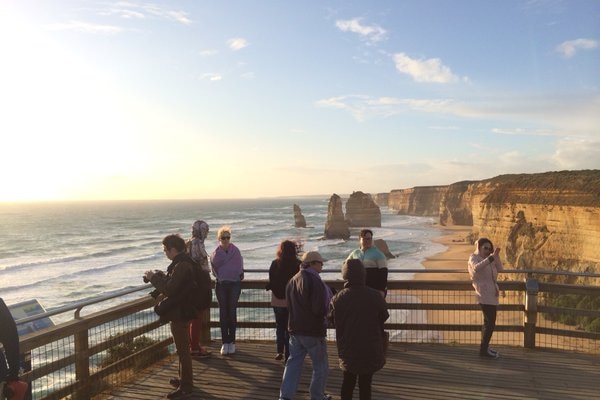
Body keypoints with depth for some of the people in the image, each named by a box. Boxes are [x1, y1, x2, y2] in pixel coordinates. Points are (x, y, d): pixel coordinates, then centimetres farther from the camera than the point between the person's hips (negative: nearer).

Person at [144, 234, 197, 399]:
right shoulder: (182, 262, 9)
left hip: (180, 313, -11)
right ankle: (184, 379, 34)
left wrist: (153, 277, -15)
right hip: (180, 311, 11)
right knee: (182, 348, 21)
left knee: (183, 350, -1)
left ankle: (186, 386, 9)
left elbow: (169, 289, -28)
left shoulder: (182, 265, -24)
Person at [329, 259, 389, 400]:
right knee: (365, 383, 9)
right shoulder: (375, 296, -16)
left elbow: (332, 320, 0)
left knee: (348, 381, 19)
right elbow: (384, 317, -2)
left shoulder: (337, 298, -12)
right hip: (370, 349, -2)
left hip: (347, 348, 2)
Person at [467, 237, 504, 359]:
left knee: (488, 322, 15)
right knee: (490, 323, -10)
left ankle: (484, 348, 24)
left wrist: (496, 256, -6)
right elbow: (476, 268, -31)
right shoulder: (474, 258, -7)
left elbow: (500, 269, 5)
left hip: (492, 294, 9)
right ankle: (484, 350, -3)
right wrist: (491, 258, -38)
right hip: (485, 295, -9)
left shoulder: (488, 259, 16)